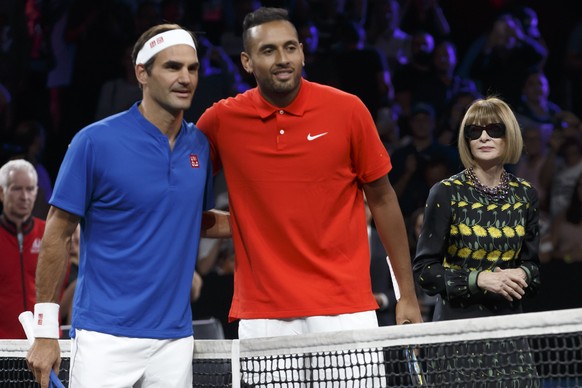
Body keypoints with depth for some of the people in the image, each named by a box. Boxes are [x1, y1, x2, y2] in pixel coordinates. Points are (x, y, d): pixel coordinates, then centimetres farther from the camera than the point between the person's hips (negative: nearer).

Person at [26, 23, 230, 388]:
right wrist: (45, 331, -7)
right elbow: (57, 234, -4)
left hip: (174, 340, 5)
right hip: (105, 339, -5)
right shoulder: (96, 141, -7)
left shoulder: (199, 145, 8)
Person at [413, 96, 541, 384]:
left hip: (508, 323, 3)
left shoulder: (525, 195, 7)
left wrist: (523, 274, -8)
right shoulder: (446, 193, -5)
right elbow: (424, 269, -7)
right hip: (457, 322, -3)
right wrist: (479, 279, -19)